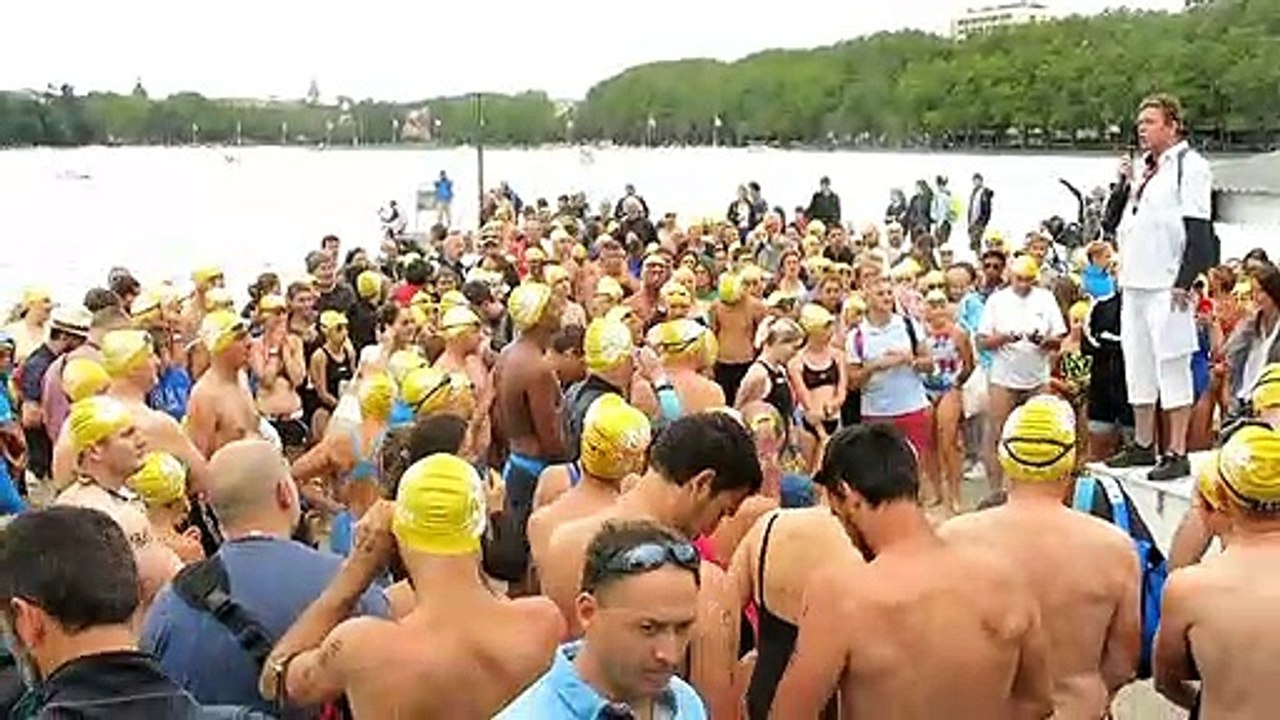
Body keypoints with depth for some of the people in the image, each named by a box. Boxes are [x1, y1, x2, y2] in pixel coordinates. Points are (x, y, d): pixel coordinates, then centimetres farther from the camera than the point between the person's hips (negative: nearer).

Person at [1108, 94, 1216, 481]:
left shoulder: (1189, 166, -5)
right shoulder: (1145, 169, 18)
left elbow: (1198, 231, -12)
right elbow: (1118, 222, 22)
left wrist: (1185, 282, -19)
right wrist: (1123, 186, 6)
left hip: (1167, 286, -8)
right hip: (1135, 284, 8)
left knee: (1172, 366, -6)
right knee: (1138, 365, 13)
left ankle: (1177, 454, -2)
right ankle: (1143, 446, 23)